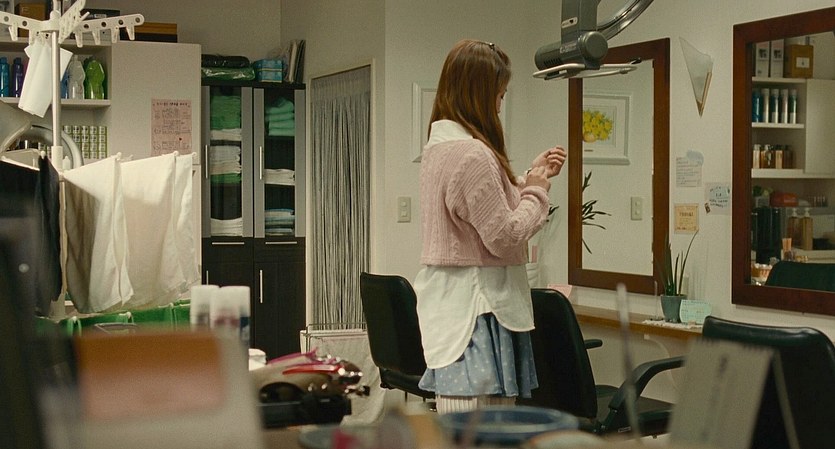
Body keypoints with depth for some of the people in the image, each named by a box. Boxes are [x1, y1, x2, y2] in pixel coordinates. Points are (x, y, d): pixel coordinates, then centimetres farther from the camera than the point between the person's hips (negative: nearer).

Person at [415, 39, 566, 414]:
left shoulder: (438, 146, 13)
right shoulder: (474, 155, -18)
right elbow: (504, 236, -15)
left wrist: (528, 179, 19)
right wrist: (537, 190, -1)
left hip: (445, 300, 10)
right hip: (474, 305, -10)